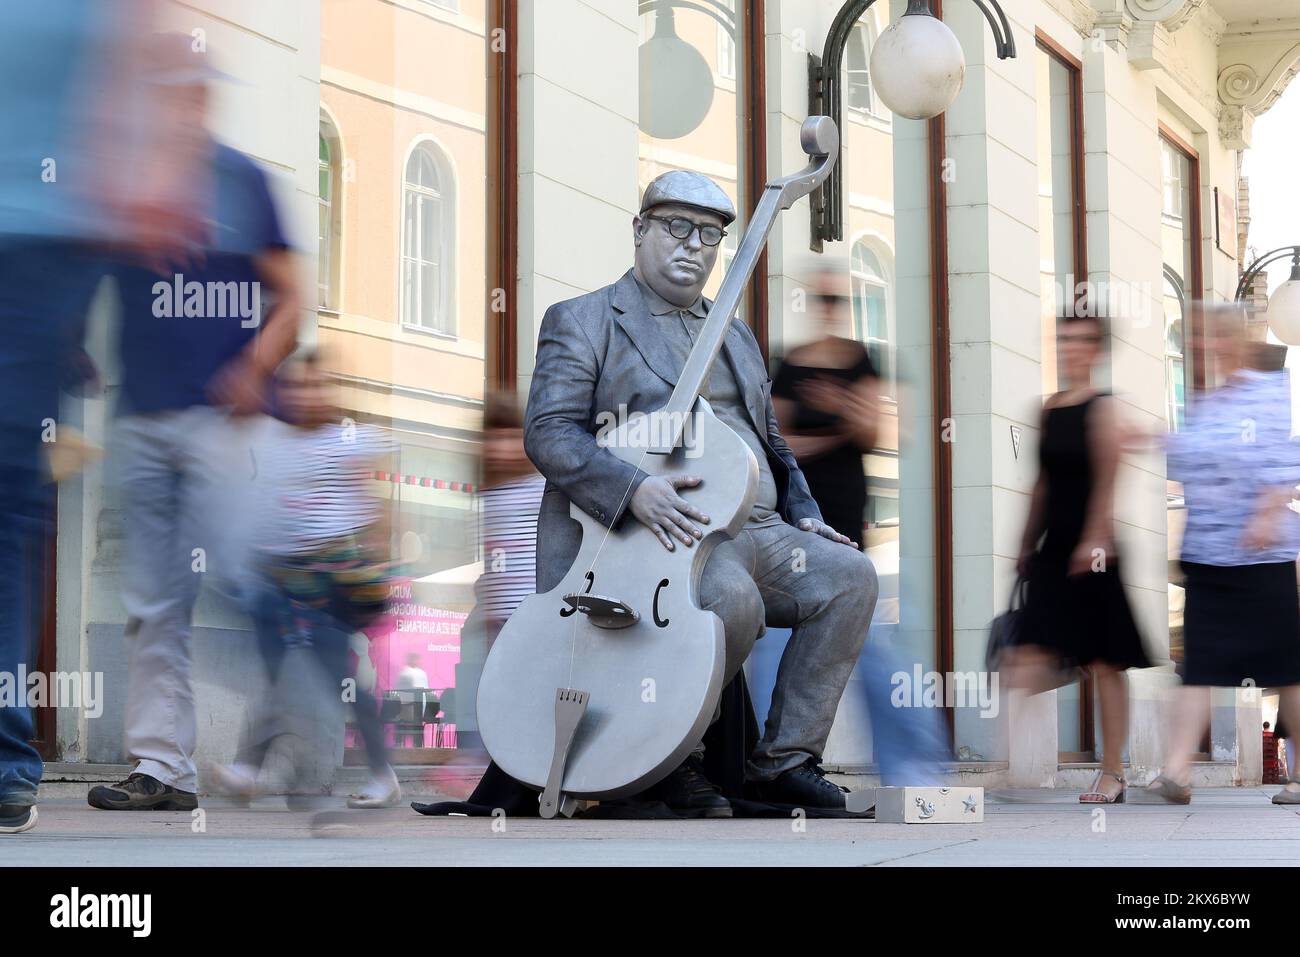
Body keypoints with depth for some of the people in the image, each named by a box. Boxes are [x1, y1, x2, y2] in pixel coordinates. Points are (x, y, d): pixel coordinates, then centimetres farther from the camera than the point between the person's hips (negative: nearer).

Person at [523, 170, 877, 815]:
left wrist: (805, 516, 13)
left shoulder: (737, 337, 28)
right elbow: (548, 432, -8)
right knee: (733, 598, -35)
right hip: (670, 532, -7)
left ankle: (785, 759, -8)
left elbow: (771, 442, 33)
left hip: (759, 531, 7)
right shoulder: (582, 321, 6)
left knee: (849, 574, -16)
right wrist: (634, 490, -24)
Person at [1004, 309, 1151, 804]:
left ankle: (1113, 773, 12)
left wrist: (1095, 540, -22)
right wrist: (1027, 544, 17)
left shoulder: (1103, 408, -8)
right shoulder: (1048, 409, 12)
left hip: (1090, 550, -6)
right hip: (1052, 550, 6)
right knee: (1031, 657, -7)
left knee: (1104, 663, 3)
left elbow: (1107, 483, -15)